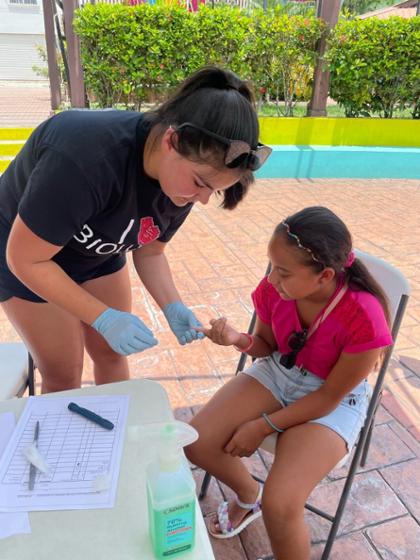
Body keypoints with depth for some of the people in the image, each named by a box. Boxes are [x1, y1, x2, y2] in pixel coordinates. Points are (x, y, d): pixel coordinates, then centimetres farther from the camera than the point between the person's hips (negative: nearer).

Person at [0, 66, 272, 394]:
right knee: (63, 377, 3)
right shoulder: (85, 159, -40)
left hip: (98, 253, 5)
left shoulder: (181, 178, -18)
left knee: (112, 355, 13)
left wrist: (172, 306, -19)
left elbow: (149, 253, -4)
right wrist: (104, 318, -33)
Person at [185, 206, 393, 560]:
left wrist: (263, 426, -17)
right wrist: (239, 340, -21)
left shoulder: (364, 318, -30)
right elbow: (268, 348, 2)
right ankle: (248, 494, 24)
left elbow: (330, 396, -18)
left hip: (334, 400, -4)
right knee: (198, 442, -7)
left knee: (279, 505, -22)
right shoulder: (275, 288, -18)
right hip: (278, 374, 5)